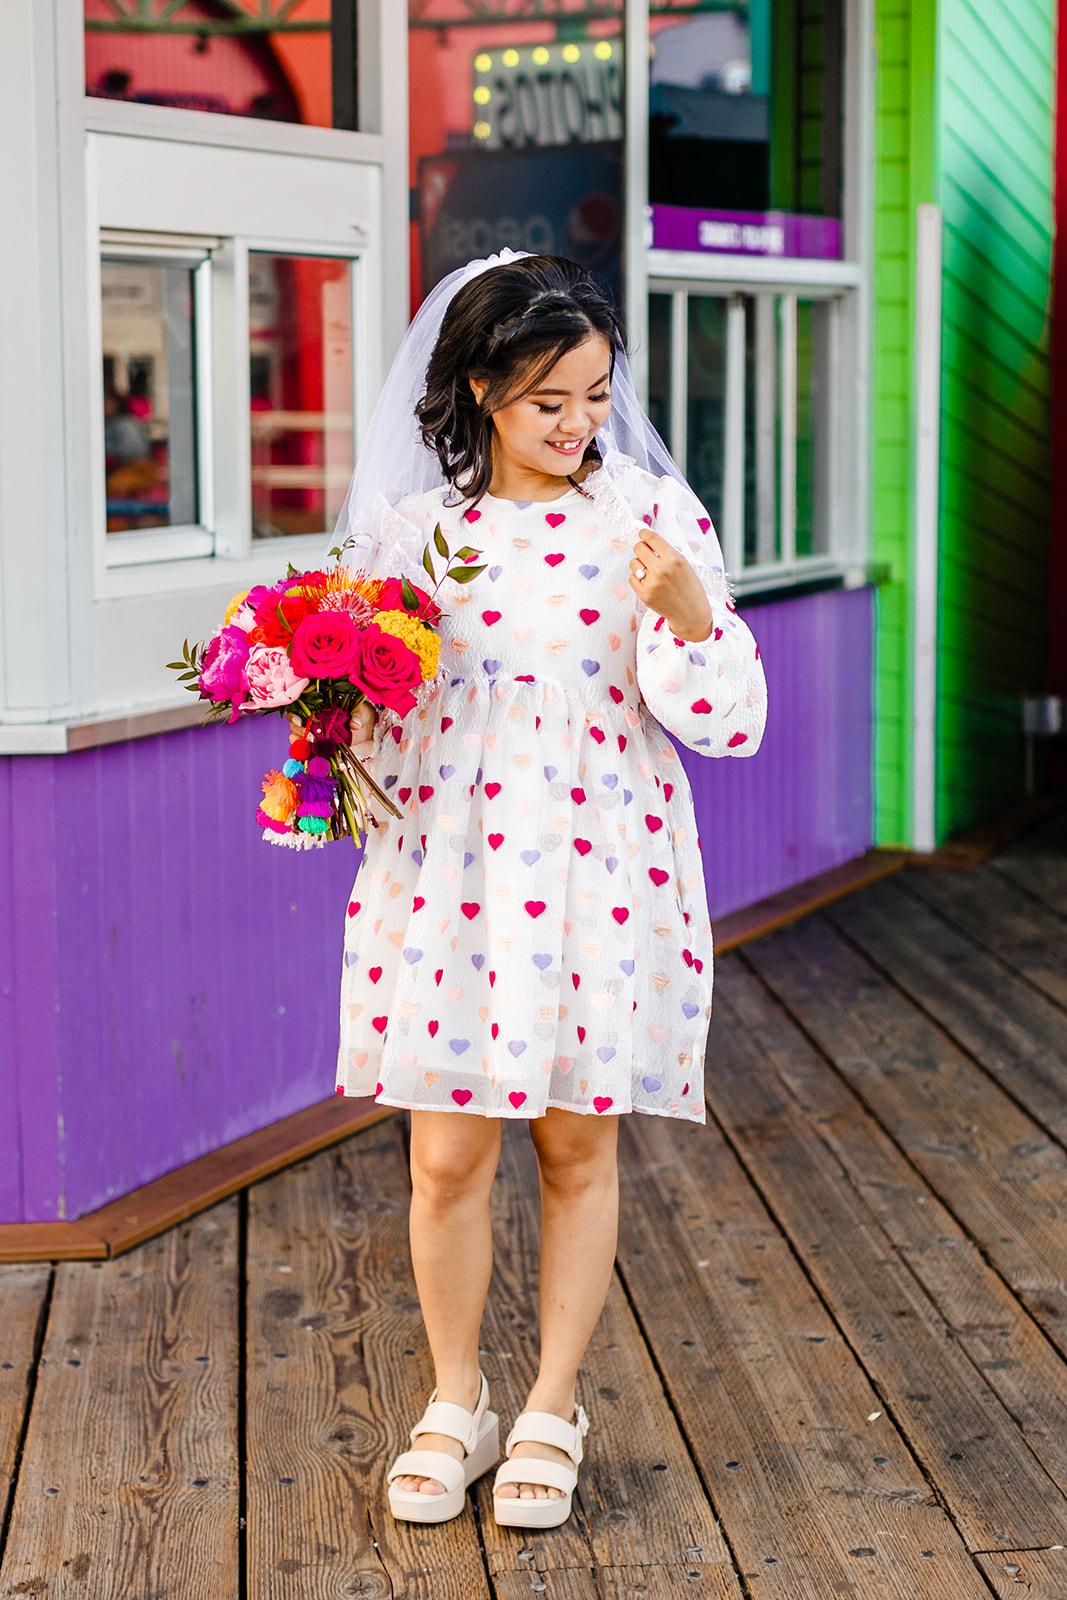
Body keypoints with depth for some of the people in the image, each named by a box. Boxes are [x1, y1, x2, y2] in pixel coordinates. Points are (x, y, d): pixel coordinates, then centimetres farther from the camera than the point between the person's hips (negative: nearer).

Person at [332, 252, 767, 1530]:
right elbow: (377, 714, 12)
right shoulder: (410, 523, 1)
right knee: (447, 1155, 4)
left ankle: (553, 1412, 26)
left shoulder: (651, 513, -4)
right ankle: (454, 1405, 25)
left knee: (579, 1147, 9)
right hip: (448, 871, 1)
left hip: (600, 873, -1)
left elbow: (728, 722, -8)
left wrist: (685, 608, -24)